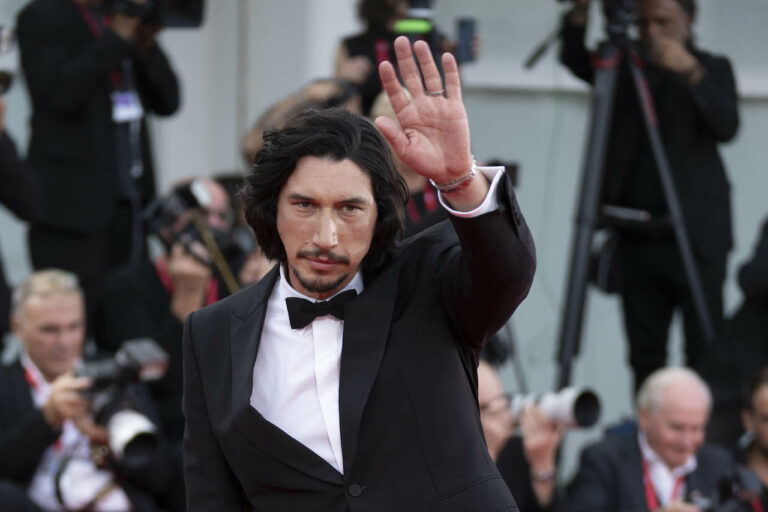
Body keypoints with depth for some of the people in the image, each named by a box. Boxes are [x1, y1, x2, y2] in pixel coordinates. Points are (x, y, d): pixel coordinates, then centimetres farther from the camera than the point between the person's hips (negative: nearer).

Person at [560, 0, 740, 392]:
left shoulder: (712, 69, 5)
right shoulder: (625, 68, 12)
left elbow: (726, 127, -12)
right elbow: (575, 61, -5)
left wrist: (691, 72, -27)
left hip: (695, 238, -3)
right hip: (637, 239, 3)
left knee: (705, 353, -8)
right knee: (645, 356, 2)